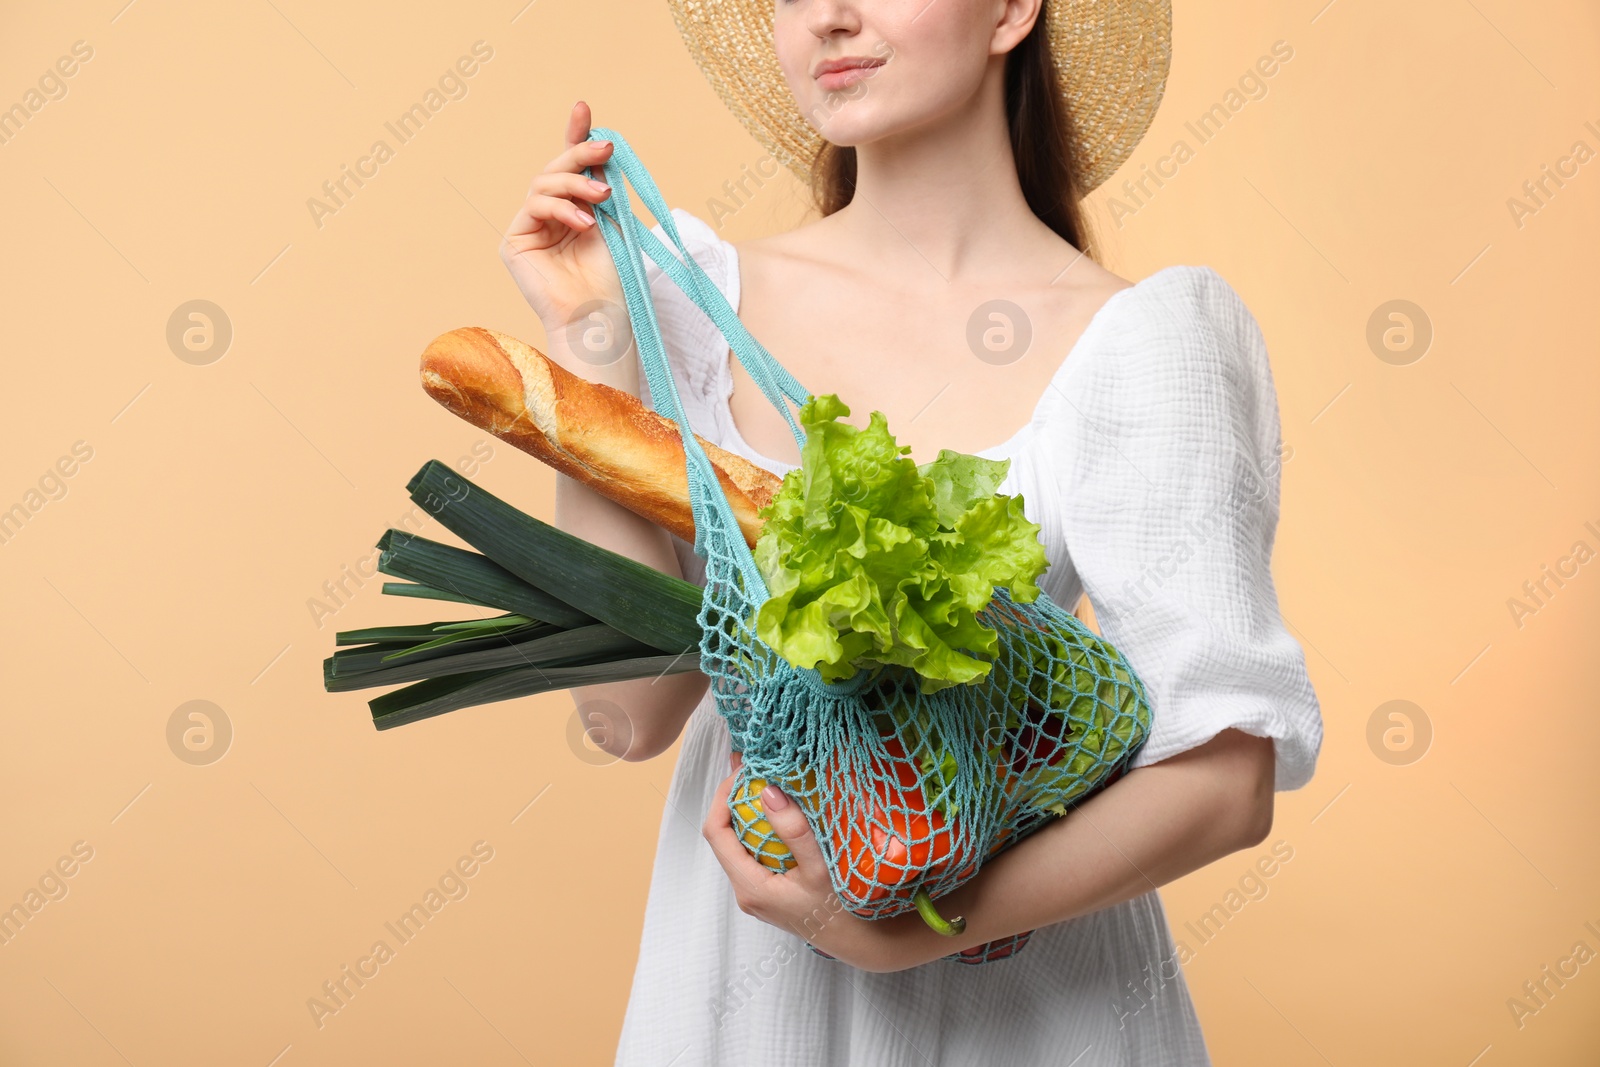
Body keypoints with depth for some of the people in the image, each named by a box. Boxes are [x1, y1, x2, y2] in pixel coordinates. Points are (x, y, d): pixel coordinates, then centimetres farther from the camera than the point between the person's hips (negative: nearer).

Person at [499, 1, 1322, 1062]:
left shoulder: (1133, 341, -14)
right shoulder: (706, 291, -6)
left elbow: (1225, 779, -16)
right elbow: (635, 709, -12)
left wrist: (907, 933, -24)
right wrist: (588, 344, -16)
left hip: (1027, 981, -2)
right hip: (742, 966, 3)